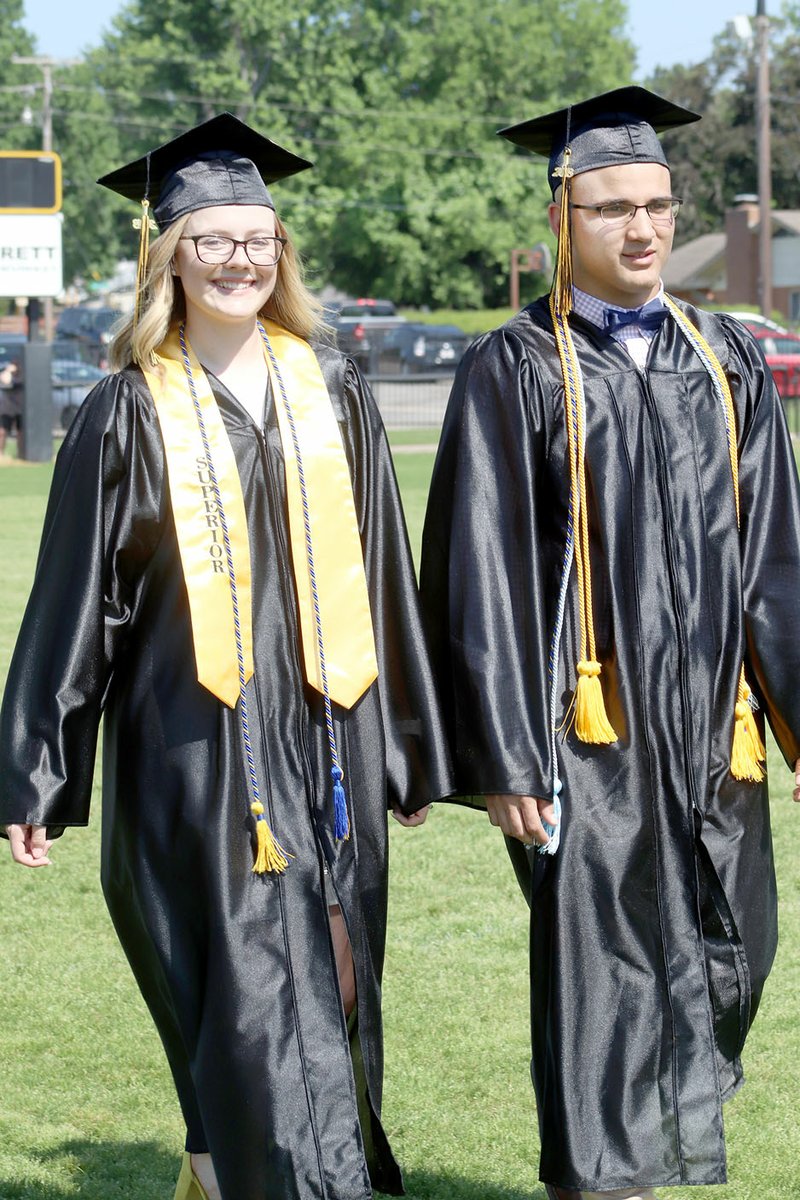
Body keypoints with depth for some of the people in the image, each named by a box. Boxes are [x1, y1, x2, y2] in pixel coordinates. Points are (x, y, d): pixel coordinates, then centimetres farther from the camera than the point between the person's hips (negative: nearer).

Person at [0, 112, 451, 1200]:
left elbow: (384, 577, 12)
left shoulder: (333, 394, 8)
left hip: (325, 742, 4)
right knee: (254, 1013, -7)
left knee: (329, 1003, 9)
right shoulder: (130, 414, 0)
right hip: (197, 760, -4)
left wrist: (410, 748, 12)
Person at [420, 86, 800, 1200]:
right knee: (600, 965, -3)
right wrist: (505, 755, -12)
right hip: (589, 727, -5)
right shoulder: (514, 372, -4)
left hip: (710, 719, 5)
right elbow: (483, 573, -7)